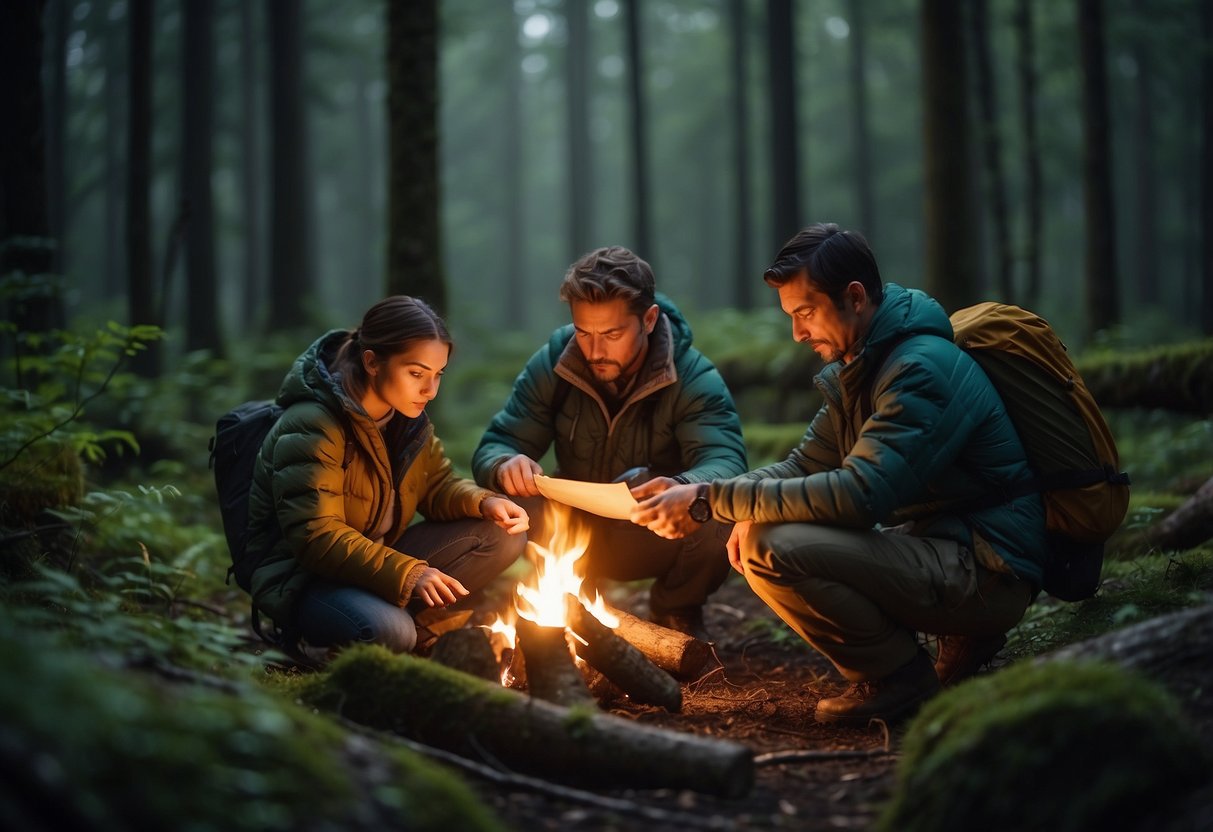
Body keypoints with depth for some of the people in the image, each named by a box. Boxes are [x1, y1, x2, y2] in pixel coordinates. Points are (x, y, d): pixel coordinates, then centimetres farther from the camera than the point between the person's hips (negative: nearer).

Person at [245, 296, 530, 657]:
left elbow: (437, 485, 11)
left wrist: (483, 502, -13)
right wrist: (407, 573, -38)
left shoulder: (406, 415, 2)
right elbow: (317, 537, -29)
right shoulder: (312, 428, -24)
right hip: (301, 576, -8)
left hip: (381, 560, 8)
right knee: (389, 631, -39)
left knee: (503, 537, -7)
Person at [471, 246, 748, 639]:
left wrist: (682, 489, -58)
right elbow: (493, 447, -11)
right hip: (576, 535, 2)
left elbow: (725, 462, -33)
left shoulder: (694, 378, -19)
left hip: (658, 538, -1)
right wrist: (506, 465, -38)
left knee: (718, 521, -34)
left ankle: (675, 613, 1)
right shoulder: (551, 365, -11)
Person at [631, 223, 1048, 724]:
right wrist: (741, 509, -11)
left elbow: (856, 495, -30)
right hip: (940, 547, 10)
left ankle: (898, 678, -5)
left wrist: (710, 498, -27)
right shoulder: (857, 370, 11)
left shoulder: (922, 370, -20)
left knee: (773, 551, -24)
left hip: (988, 569, -10)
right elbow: (805, 465, 13)